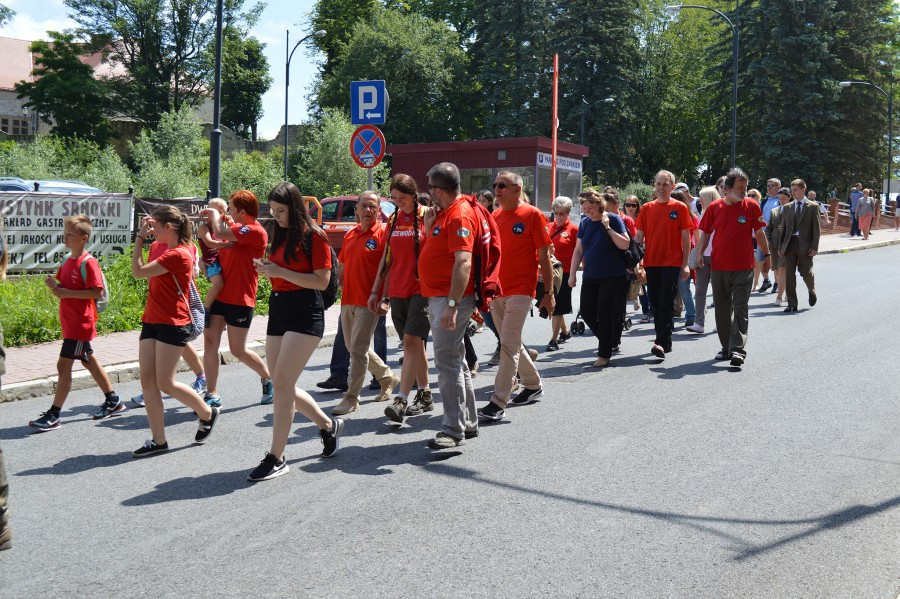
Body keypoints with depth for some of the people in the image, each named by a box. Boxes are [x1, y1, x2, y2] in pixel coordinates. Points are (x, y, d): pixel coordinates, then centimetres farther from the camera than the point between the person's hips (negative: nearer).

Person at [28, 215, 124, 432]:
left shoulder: (88, 262, -16)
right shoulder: (68, 260, 10)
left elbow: (97, 292, -21)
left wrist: (66, 292, -23)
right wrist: (55, 285, -4)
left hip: (81, 323, -9)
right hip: (69, 322, 9)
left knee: (63, 365, -8)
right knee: (89, 361, 17)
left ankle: (53, 415, -2)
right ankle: (113, 401, 29)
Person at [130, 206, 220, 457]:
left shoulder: (179, 254, -18)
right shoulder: (160, 247, 9)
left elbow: (139, 271, -19)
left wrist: (140, 237, -12)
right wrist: (143, 234, 13)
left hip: (173, 324, -9)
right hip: (151, 321, 9)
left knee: (165, 383, -5)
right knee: (147, 379, 3)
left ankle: (207, 413, 20)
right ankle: (159, 440, 8)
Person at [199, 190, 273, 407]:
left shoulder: (256, 232, -16)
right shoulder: (236, 228, 14)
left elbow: (220, 233, -26)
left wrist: (214, 214, -7)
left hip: (240, 299, -8)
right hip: (221, 294, 8)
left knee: (238, 350, 1)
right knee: (210, 342, 0)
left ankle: (268, 379, 26)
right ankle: (212, 395, 6)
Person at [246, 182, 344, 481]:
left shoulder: (313, 236, -8)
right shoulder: (280, 235, 14)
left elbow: (322, 281, -14)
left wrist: (280, 272, -18)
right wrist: (268, 269, 2)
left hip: (305, 313, -8)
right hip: (278, 310, 8)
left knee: (282, 383, -12)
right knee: (282, 386, 10)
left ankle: (276, 459, -5)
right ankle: (328, 425, 31)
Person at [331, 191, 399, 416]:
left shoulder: (383, 233, -7)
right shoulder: (350, 235, 13)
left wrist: (382, 296, -15)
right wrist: (340, 286, 12)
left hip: (368, 302, -7)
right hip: (347, 300, 8)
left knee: (358, 349, -7)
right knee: (354, 347, 16)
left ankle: (351, 397, 1)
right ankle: (387, 377, 35)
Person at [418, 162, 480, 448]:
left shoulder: (459, 215, -17)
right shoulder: (446, 213, 15)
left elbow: (463, 262, -27)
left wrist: (452, 305, -32)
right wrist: (429, 226, 8)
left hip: (450, 299, -11)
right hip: (438, 297, 11)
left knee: (447, 362, -10)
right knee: (454, 360, 16)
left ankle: (454, 430, -4)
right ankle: (468, 422, 26)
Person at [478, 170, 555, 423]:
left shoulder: (532, 215, -6)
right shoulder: (494, 217, 10)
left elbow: (544, 257, -5)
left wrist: (548, 292, -6)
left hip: (521, 291, -7)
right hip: (496, 290, 7)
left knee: (509, 345, -10)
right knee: (512, 343, 16)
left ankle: (498, 402, -9)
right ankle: (533, 385, 35)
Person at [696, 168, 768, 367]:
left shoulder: (751, 205, -2)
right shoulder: (715, 207, 1)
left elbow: (759, 233, 5)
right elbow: (706, 232, 10)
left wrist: (766, 254, 7)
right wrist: (700, 253, -1)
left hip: (744, 267, -2)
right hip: (719, 266, 3)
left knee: (740, 309, -7)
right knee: (722, 309, 11)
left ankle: (738, 351, -10)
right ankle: (726, 347, 25)